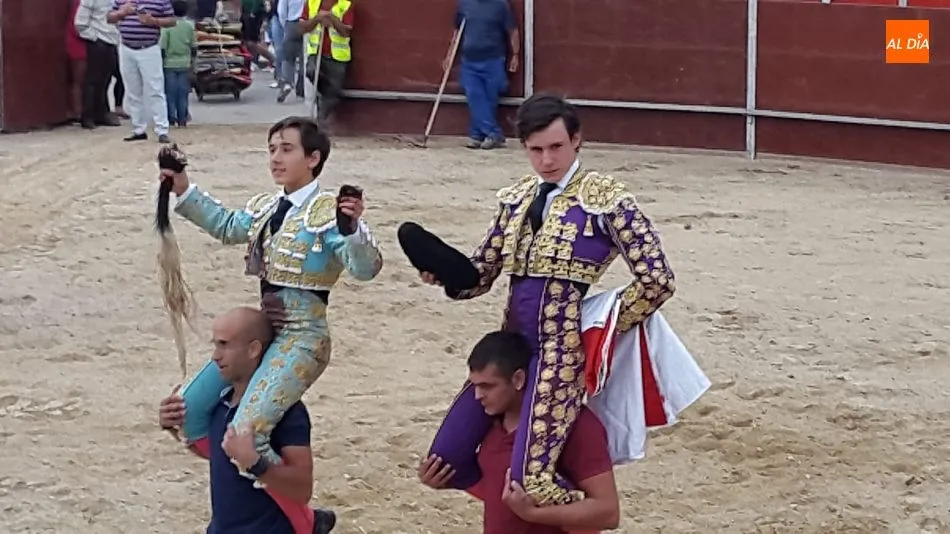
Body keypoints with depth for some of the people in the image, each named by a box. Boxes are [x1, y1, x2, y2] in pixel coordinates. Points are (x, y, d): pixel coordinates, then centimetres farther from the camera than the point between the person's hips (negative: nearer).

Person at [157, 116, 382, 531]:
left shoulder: (327, 211, -15)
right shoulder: (266, 207, 9)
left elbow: (366, 268, -25)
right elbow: (226, 226, 29)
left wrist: (353, 228, -43)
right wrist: (184, 191, 21)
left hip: (302, 338, -9)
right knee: (187, 411, 13)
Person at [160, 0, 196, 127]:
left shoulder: (167, 26, -10)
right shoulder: (189, 26, -2)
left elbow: (162, 46, -12)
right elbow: (194, 45, 5)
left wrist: (161, 60, -1)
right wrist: (192, 59, 19)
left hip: (170, 64, -2)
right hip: (184, 64, 2)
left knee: (171, 93, 4)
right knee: (183, 93, 6)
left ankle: (171, 118, 2)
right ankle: (182, 119, 6)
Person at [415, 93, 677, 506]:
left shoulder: (605, 199, -7)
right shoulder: (516, 197, 12)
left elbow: (657, 280, -12)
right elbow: (482, 273, 17)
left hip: (563, 349, -7)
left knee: (532, 482, -18)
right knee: (445, 463, 3)